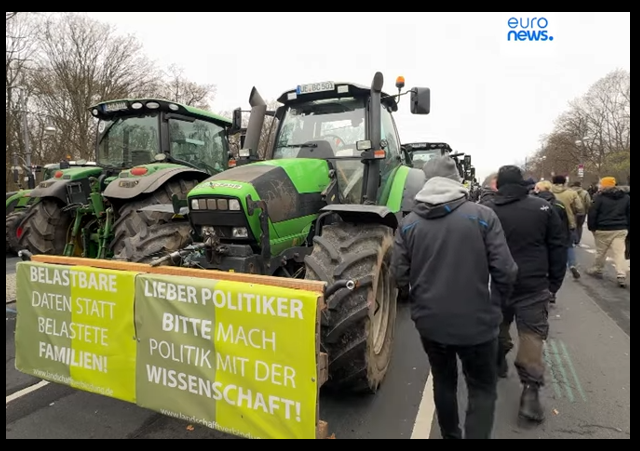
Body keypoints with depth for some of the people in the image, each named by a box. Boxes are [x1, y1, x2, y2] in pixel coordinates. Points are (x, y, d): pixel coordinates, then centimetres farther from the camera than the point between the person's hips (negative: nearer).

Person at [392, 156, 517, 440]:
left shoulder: (408, 223, -4)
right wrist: (500, 298, 10)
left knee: (443, 381, 24)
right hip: (476, 322, -2)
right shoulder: (482, 216, -10)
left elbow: (400, 277, -4)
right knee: (482, 388, 17)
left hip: (430, 321, 3)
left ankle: (450, 436, 41)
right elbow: (505, 272, -11)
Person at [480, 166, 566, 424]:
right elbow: (558, 248, 3)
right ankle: (531, 390, -5)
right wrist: (554, 282, 11)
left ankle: (498, 362, 40)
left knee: (498, 327, 22)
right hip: (533, 285, -1)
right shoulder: (543, 207, -1)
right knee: (532, 334, 1)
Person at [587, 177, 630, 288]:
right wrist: (627, 228, 19)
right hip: (621, 230, 4)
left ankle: (597, 270, 26)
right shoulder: (626, 197, 9)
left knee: (601, 252, 11)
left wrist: (592, 227, 0)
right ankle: (622, 277, -6)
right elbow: (629, 214, 13)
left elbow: (592, 214, -9)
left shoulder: (600, 197, -8)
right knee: (619, 253, 1)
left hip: (603, 230, -4)